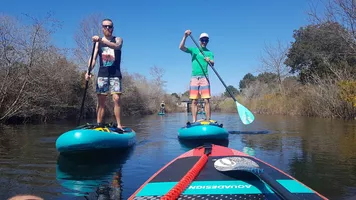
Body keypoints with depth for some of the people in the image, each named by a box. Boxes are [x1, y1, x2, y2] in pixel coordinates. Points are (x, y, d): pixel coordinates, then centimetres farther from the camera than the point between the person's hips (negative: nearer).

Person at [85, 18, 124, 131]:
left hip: (115, 74, -1)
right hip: (102, 74, 2)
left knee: (116, 99, -12)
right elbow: (93, 58, 2)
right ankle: (98, 125, 1)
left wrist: (101, 40, -32)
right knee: (101, 101, -1)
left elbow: (116, 46, -17)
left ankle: (119, 125, -8)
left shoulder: (118, 39, 10)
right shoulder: (97, 42, 14)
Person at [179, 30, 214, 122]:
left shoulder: (209, 53, 12)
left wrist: (210, 61, -29)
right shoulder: (194, 50, 13)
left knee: (206, 100, -7)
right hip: (194, 78, 1)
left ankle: (208, 121, -4)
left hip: (204, 77, -1)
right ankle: (194, 121, 4)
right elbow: (181, 47, -1)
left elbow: (212, 63, -5)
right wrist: (185, 36, -13)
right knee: (194, 101, -1)